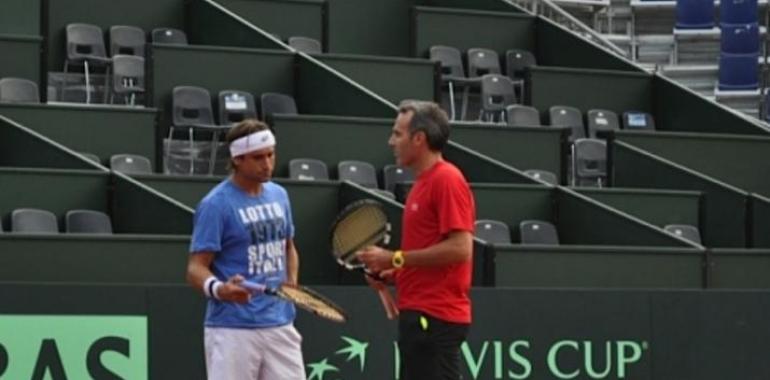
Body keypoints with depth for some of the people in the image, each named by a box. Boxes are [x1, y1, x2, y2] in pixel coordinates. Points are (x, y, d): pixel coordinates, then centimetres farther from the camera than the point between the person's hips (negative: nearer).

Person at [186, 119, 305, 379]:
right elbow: (196, 268, -13)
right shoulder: (216, 205, -10)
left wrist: (291, 282, 9)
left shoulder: (279, 195, 12)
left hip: (280, 326, 7)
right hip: (233, 330, -7)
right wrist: (218, 289, -34)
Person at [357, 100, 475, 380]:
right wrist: (392, 272, 11)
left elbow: (459, 248, -21)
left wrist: (395, 258, -15)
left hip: (434, 319, -10)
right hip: (420, 315, 10)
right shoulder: (423, 183, 18)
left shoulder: (447, 180, -12)